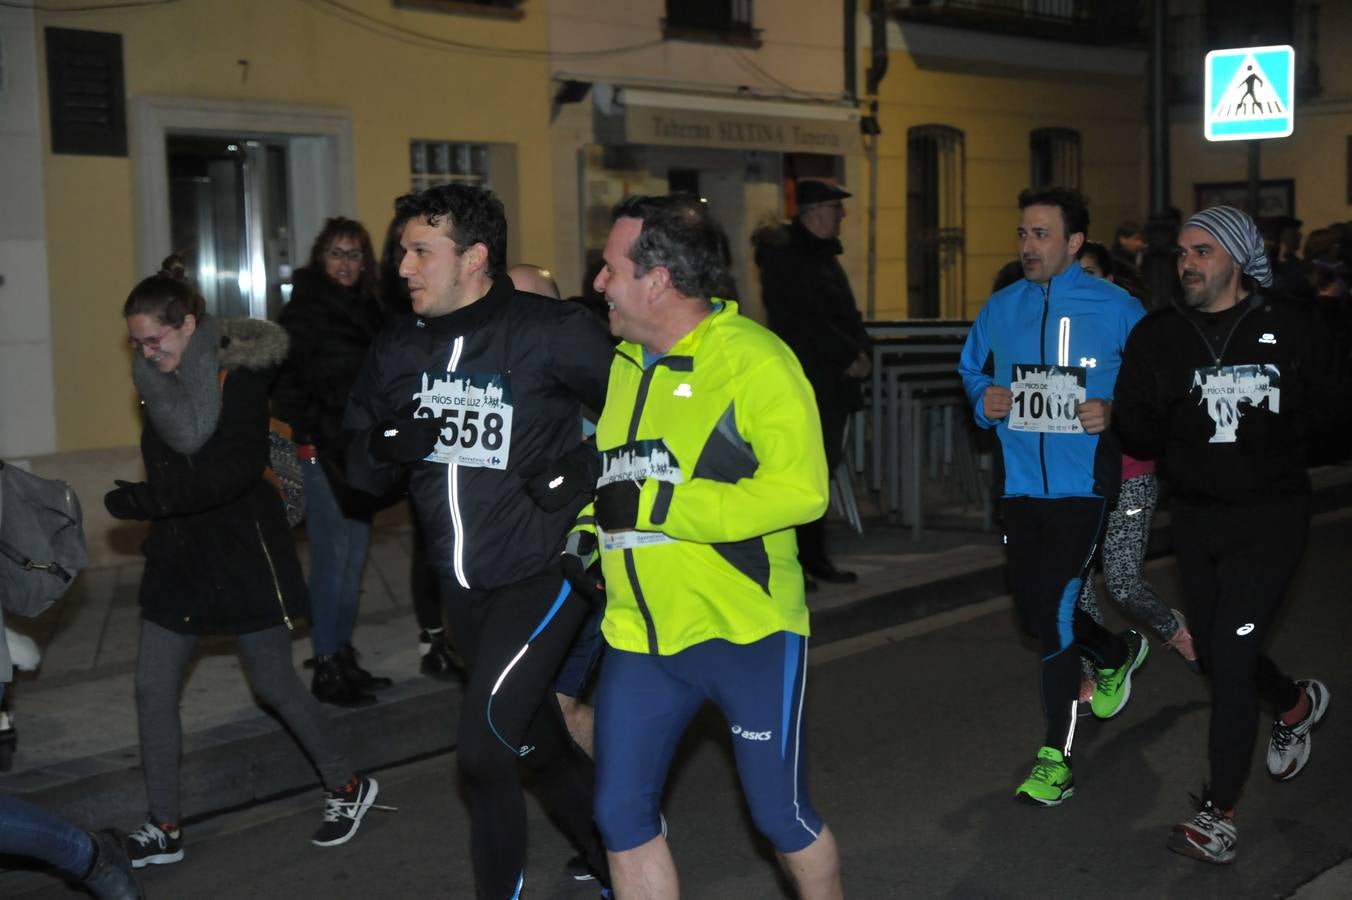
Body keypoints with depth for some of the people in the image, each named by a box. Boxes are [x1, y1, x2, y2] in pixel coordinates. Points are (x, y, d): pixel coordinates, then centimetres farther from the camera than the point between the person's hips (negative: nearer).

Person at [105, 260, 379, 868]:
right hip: (177, 552, 7)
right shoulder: (158, 376, 5)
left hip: (242, 550, -7)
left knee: (274, 683, 5)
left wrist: (149, 498, -30)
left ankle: (346, 787, 26)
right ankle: (164, 829, 16)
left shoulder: (241, 372, -17)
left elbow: (240, 465, -28)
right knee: (153, 689, 4)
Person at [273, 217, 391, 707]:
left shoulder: (368, 311, 12)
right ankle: (326, 667, 3)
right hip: (322, 454, -7)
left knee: (354, 557, 12)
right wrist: (313, 433, -15)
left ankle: (344, 657, 22)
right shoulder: (303, 313, -7)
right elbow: (284, 384, -11)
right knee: (333, 559, -5)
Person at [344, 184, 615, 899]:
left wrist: (585, 469, -18)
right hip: (462, 585, 7)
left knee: (481, 750, -16)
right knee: (541, 745, 18)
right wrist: (384, 447, -14)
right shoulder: (399, 347, 3)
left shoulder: (549, 332, -14)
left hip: (541, 574, -6)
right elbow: (358, 470, 7)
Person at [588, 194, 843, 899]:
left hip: (747, 631, -6)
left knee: (780, 815, 6)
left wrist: (655, 504, -25)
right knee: (621, 815, 7)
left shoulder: (754, 360, -14)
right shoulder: (621, 363, 7)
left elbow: (799, 491, -25)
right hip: (640, 635, 6)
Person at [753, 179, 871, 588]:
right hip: (802, 385, -9)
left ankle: (814, 558, 18)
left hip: (833, 384, 9)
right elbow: (806, 322, -18)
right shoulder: (784, 256, -10)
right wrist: (849, 357, -15)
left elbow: (846, 314, 19)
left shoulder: (824, 255, 19)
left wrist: (863, 351, 1)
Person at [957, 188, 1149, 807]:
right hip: (1023, 482, 6)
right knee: (1033, 612, 14)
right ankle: (1118, 653, 48)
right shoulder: (1001, 309, 7)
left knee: (1054, 605, -13)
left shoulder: (1116, 310, -5)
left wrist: (1116, 413, -17)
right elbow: (971, 370, 21)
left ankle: (1056, 756, -1)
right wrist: (985, 400, 0)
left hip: (1086, 483, -5)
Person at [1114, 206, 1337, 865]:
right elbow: (1136, 434, -3)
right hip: (1195, 515, 5)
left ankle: (1219, 813, -3)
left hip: (1270, 516, -4)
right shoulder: (1157, 336, 0)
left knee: (1232, 656, -12)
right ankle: (1296, 702, 50)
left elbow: (1332, 408, 3)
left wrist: (1276, 429, -10)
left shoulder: (1290, 329, -5)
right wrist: (1193, 435, -19)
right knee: (1214, 653, 17)